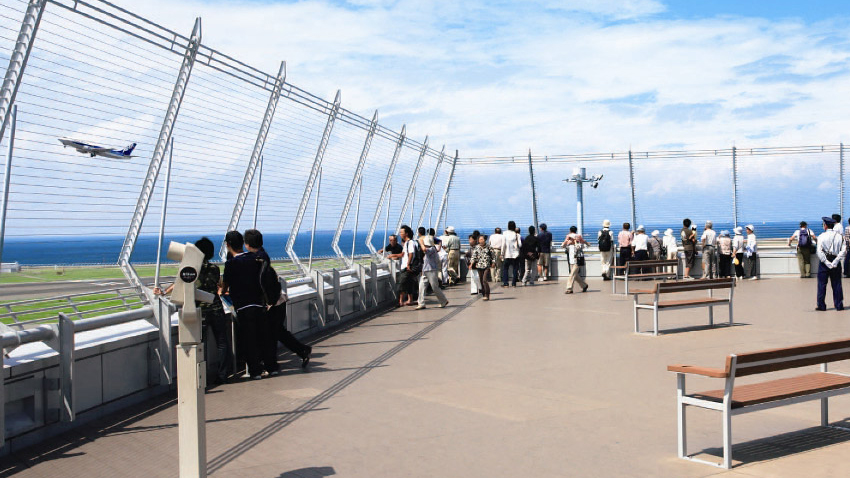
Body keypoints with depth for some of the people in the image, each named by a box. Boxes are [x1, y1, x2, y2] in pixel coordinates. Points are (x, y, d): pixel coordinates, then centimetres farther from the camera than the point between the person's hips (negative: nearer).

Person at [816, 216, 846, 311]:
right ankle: (839, 305, 11)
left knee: (822, 284, 4)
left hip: (824, 263, -3)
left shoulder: (821, 237, -7)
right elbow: (843, 251, -6)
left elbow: (819, 252, -14)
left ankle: (821, 305, 6)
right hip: (836, 263, 3)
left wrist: (827, 263, -12)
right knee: (837, 284, 9)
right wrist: (835, 262, -10)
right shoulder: (840, 236, 2)